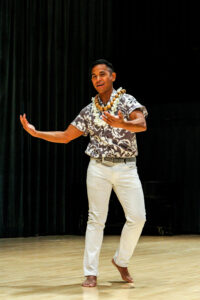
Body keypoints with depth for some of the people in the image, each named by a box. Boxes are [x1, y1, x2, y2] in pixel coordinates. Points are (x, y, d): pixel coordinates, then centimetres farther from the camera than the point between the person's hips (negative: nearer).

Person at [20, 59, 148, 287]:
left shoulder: (127, 101, 2)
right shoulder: (89, 111, 10)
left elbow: (142, 124, -17)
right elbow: (65, 136, 15)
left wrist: (122, 124, -38)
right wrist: (35, 132, 6)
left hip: (126, 168, -1)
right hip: (99, 168, 1)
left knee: (137, 217, -7)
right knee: (96, 219, -2)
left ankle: (121, 261, 16)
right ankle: (91, 273, 1)